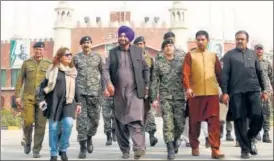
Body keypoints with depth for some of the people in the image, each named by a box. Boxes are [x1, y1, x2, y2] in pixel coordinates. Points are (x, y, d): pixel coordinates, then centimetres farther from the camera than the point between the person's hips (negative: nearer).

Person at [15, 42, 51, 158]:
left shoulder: (49, 64, 6)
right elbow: (20, 80, 5)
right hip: (28, 97, 0)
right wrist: (17, 96, -3)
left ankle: (37, 150, 7)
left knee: (40, 124, -2)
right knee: (28, 122, -10)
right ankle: (27, 141, 19)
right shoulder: (26, 63, 6)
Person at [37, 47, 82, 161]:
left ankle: (63, 149, 4)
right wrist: (41, 99, -9)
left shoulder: (73, 71, 13)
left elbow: (75, 87, 18)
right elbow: (44, 85, -1)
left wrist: (78, 102, 16)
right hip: (54, 102, -3)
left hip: (68, 102, 3)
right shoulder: (53, 69, -1)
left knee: (68, 123, -16)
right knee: (53, 127, 1)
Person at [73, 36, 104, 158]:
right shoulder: (76, 58, 6)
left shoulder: (98, 57, 8)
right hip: (80, 92, -1)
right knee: (81, 119, -5)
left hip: (94, 92, 1)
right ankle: (82, 146, -1)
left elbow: (103, 73, 11)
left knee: (95, 119, 5)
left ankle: (89, 137, 32)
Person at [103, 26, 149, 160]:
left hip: (135, 91, -2)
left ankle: (139, 148, -24)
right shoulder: (113, 52, 9)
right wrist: (108, 83, -15)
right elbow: (106, 69, 2)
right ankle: (125, 150, 14)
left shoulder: (138, 51, 8)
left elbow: (146, 69, 11)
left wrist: (146, 86, 4)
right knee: (120, 122, 6)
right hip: (118, 92, 2)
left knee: (136, 120, -15)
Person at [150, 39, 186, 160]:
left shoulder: (182, 60, 8)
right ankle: (170, 149, -4)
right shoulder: (158, 63, 7)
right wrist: (154, 98, -2)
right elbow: (154, 82, 5)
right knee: (168, 123, -8)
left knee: (180, 123, 2)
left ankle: (176, 139, 31)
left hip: (180, 96, 1)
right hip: (165, 97, -1)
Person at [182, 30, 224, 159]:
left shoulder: (213, 56, 14)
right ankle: (195, 147, 22)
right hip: (195, 93, -1)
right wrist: (188, 87, -18)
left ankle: (215, 149, -8)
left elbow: (219, 74, 16)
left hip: (212, 93, 1)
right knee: (195, 121, 7)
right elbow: (185, 73, -3)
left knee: (214, 121, -6)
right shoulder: (190, 55, 6)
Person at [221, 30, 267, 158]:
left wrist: (263, 90, 14)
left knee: (258, 116, -10)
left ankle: (251, 138, 18)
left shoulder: (252, 54, 17)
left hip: (253, 90, 2)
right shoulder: (229, 55, 7)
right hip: (236, 92, -2)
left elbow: (259, 72, 19)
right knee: (240, 120, -1)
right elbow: (225, 74, 2)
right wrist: (225, 92, -7)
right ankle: (245, 148, 9)